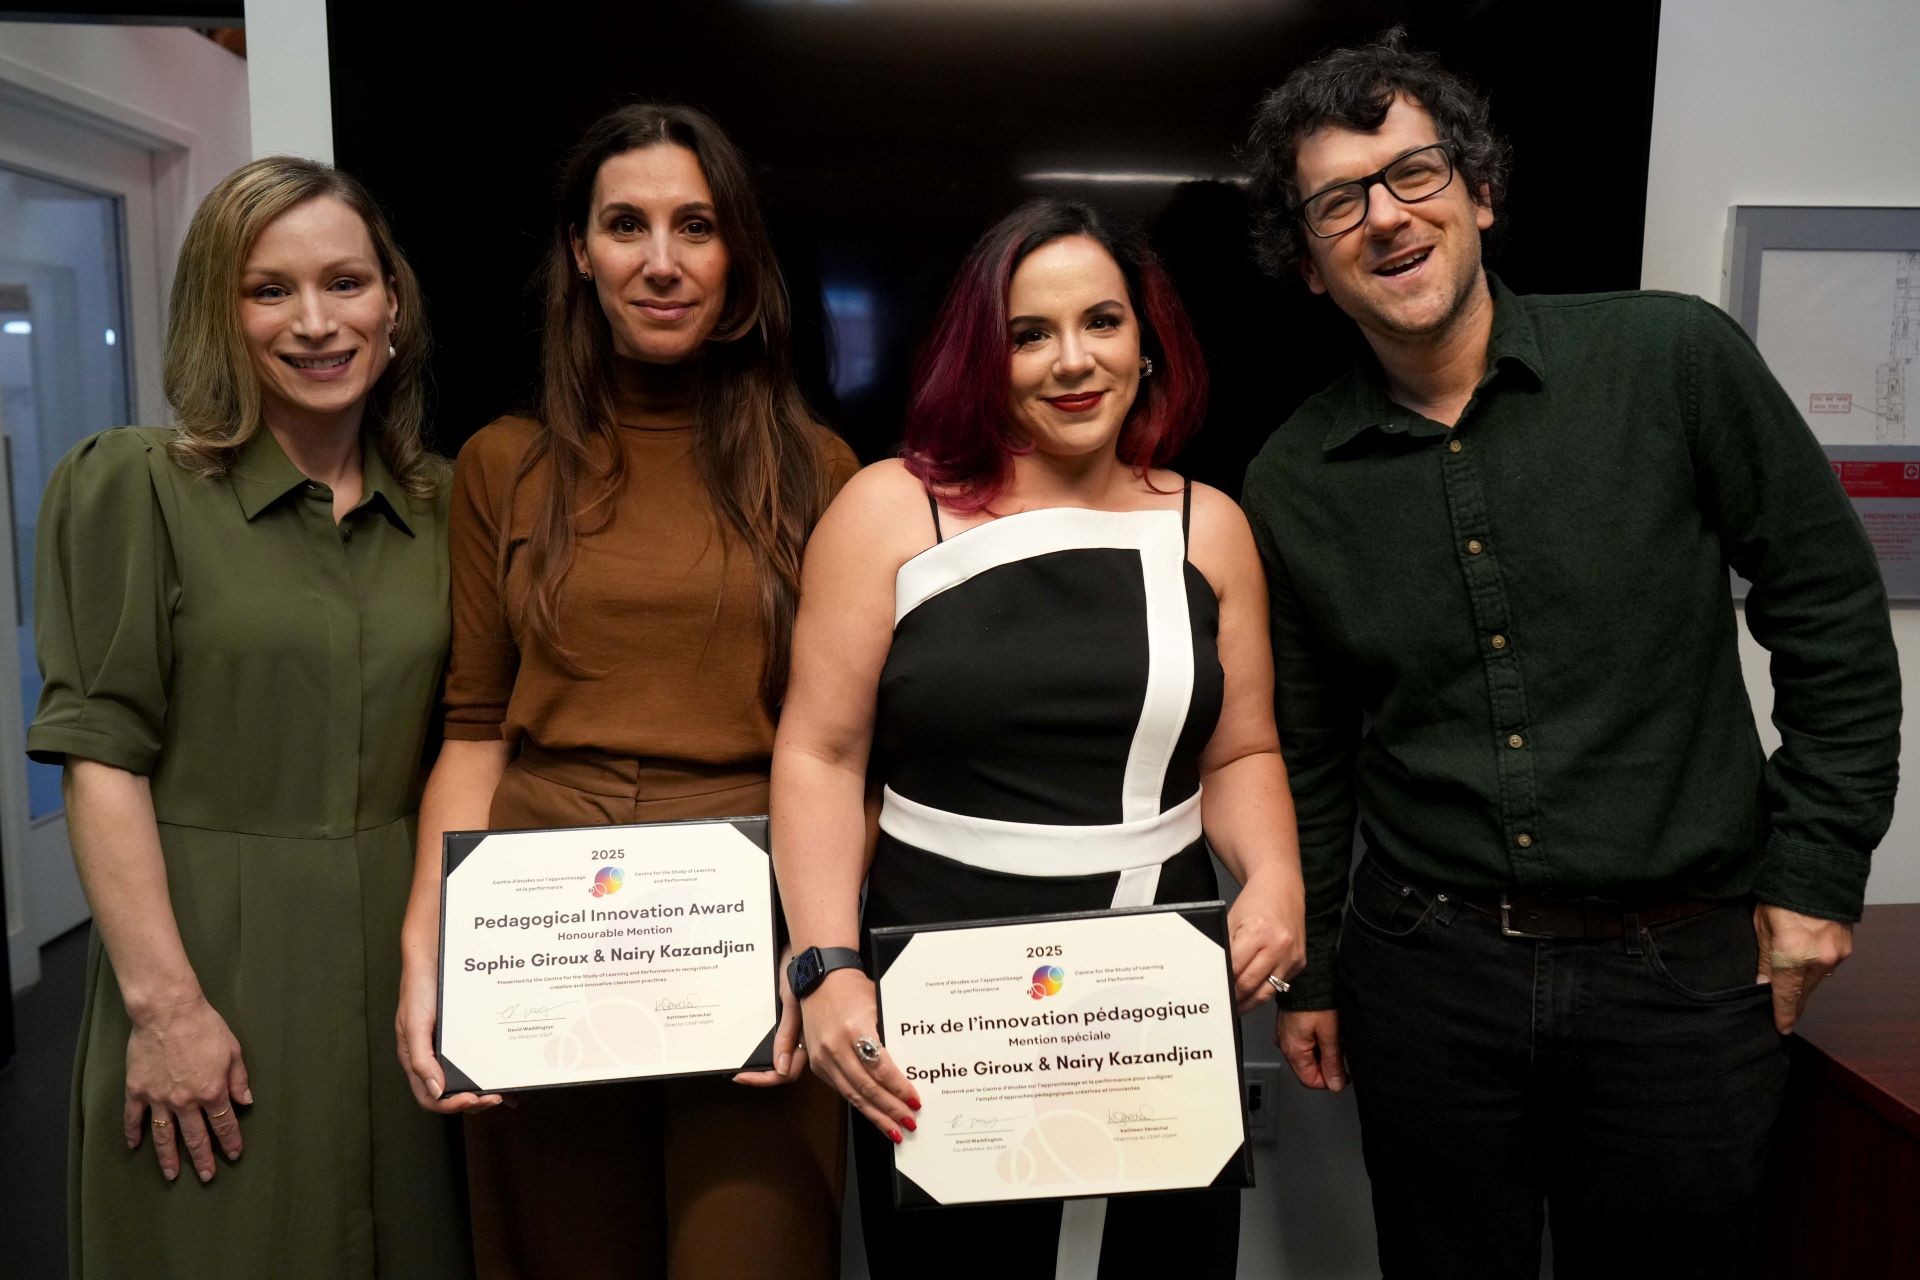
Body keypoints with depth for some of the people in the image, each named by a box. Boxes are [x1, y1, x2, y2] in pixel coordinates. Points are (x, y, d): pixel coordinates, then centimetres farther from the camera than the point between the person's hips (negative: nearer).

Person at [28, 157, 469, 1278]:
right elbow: (100, 754, -9)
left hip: (404, 963, 4)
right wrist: (163, 999, -15)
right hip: (215, 966, -3)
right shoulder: (133, 485, -5)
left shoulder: (442, 505, 7)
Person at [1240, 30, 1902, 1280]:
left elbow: (1834, 616, 0)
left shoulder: (1676, 360, -7)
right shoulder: (1292, 482, 0)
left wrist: (1816, 875, -2)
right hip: (1423, 969, 2)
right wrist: (1305, 975, 11)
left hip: (1683, 967, -1)